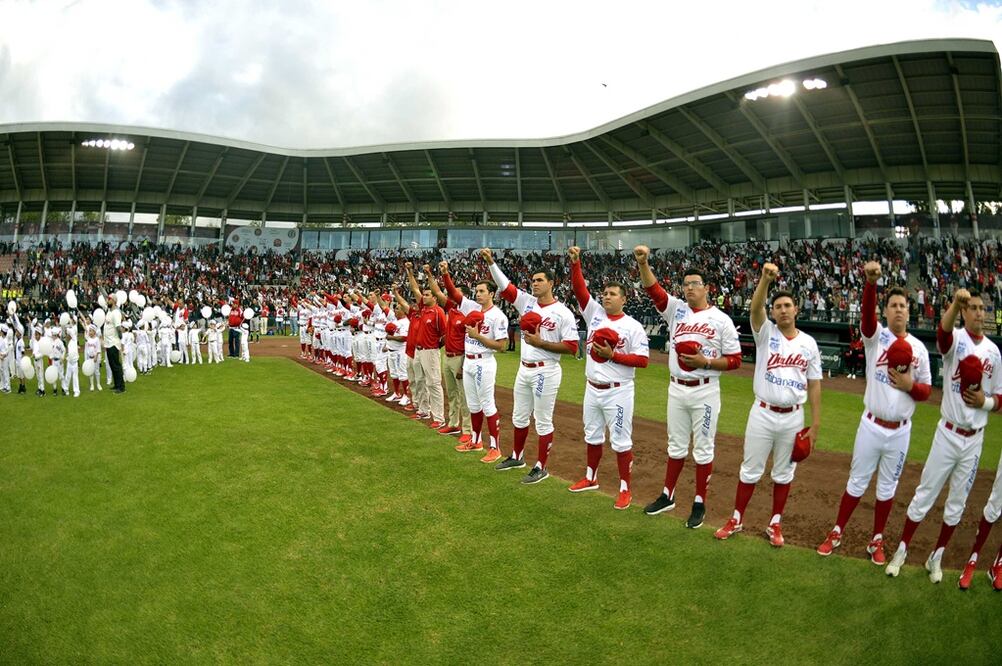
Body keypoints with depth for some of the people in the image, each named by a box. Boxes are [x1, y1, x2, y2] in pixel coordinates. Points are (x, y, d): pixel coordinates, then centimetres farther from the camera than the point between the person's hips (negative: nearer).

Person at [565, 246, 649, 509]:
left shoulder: (633, 327, -9)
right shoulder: (594, 313, 3)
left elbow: (642, 360, -13)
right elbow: (579, 289, -7)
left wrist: (613, 355, -20)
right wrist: (575, 262, -19)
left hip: (618, 392, -5)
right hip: (592, 389, 6)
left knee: (621, 441, 1)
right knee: (592, 436, 19)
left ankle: (625, 490, 13)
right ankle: (590, 478, 36)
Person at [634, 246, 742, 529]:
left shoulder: (722, 320, -6)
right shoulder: (676, 309, 3)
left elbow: (735, 360, -5)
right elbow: (652, 289, -13)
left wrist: (706, 362, -19)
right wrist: (643, 263, -29)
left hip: (704, 392, -3)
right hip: (676, 389, 4)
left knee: (703, 449, 7)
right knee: (676, 446, 16)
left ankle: (700, 504, 20)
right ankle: (667, 496, 29)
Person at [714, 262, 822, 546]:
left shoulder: (809, 343, 2)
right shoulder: (766, 333, -4)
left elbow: (814, 385, 4)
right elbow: (756, 307, -25)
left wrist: (815, 424, 0)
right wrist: (766, 278, -41)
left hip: (793, 418, 2)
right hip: (762, 414, -2)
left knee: (784, 472, 13)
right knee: (751, 469, 8)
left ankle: (775, 523, 27)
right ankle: (737, 519, 22)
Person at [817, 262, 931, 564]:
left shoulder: (919, 348, 2)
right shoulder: (876, 336, -6)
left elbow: (926, 391, 6)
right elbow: (866, 314, -30)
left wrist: (910, 385, -17)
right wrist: (871, 281, -47)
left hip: (900, 431, 2)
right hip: (871, 426, -2)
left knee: (887, 488, 14)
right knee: (857, 483, 8)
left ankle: (876, 541, 29)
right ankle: (837, 533, 24)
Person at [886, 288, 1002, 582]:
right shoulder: (955, 339, -8)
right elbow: (942, 331, -36)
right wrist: (954, 304, -55)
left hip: (975, 439, 4)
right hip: (948, 434, -4)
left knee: (957, 502, 14)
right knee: (925, 494, 4)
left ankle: (936, 556, 29)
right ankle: (902, 550, 18)